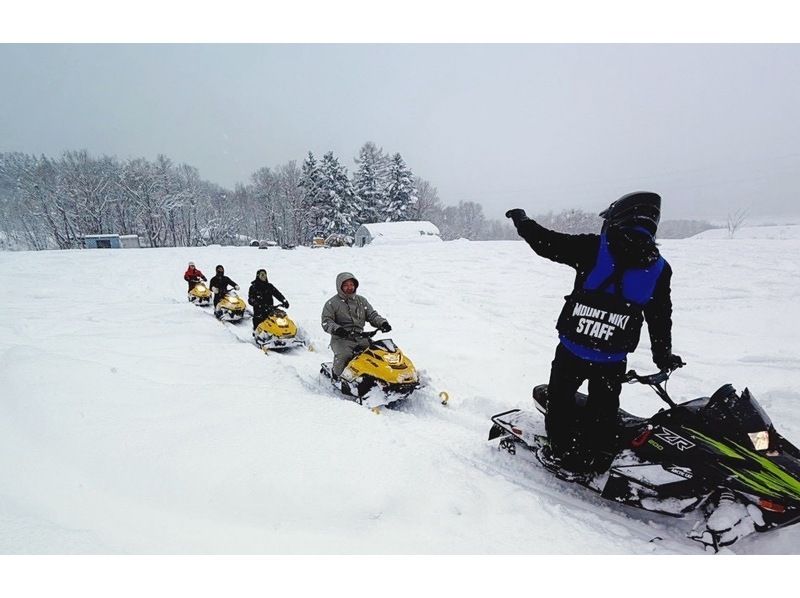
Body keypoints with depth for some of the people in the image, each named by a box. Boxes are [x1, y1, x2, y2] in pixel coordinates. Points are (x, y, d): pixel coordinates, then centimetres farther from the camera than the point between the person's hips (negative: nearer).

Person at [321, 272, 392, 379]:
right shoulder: (331, 303, 3)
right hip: (341, 339, -4)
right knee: (344, 356, -32)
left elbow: (372, 315, 14)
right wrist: (336, 329, -26)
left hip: (360, 338, 4)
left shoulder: (361, 300, 17)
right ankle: (337, 378, -9)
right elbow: (326, 322, -4)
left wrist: (382, 323, -7)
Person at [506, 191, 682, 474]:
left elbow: (547, 243, -5)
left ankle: (562, 452, 26)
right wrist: (664, 356, 19)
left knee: (561, 398, 17)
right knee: (603, 411, 19)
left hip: (572, 348, -2)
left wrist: (522, 221, 12)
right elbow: (661, 319, 6)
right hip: (613, 358, 2)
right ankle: (595, 463, 29)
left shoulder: (594, 247, -7)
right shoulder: (660, 269, 2)